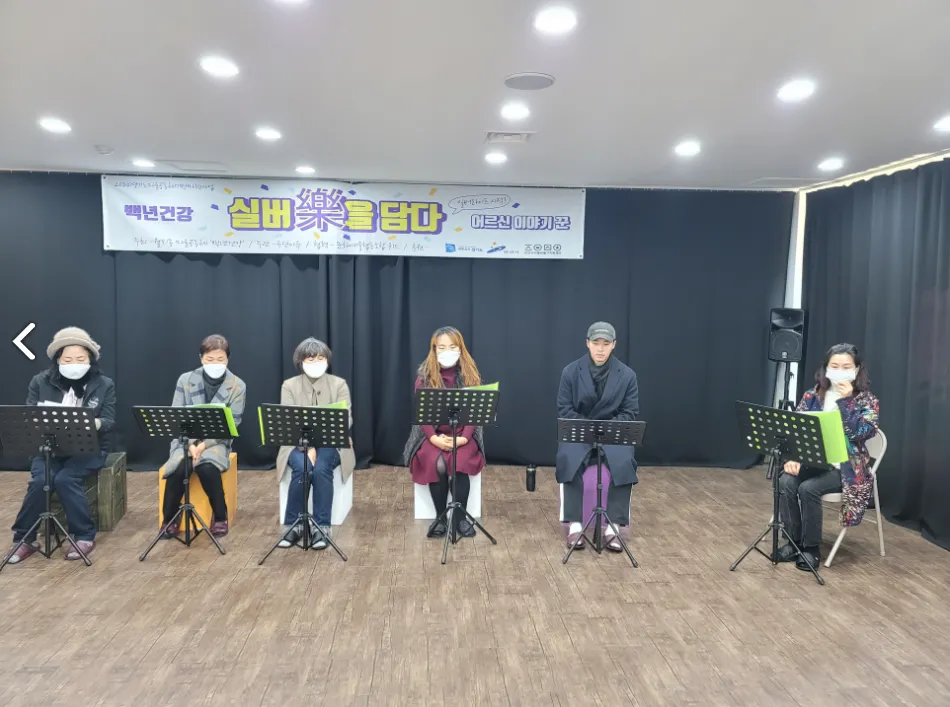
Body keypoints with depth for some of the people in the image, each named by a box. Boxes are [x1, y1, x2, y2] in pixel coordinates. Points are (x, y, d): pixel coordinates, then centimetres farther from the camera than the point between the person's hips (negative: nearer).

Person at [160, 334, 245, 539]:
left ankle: (220, 516, -10)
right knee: (178, 467, -30)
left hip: (216, 442, -1)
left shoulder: (237, 386, -3)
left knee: (206, 467, -33)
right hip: (186, 440, 2)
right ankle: (170, 518, -6)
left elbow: (231, 425, -7)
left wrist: (205, 444, -19)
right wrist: (191, 444, -17)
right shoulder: (185, 380, 1)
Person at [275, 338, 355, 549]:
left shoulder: (339, 384, 2)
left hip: (331, 443, 0)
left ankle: (322, 527, -22)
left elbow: (346, 420, -7)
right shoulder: (289, 386, 2)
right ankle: (294, 525, -15)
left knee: (321, 468, -31)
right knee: (302, 469, -31)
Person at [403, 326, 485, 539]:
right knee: (437, 464, -29)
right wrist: (434, 438, -19)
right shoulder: (424, 376, 0)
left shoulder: (470, 375, 1)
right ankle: (440, 517, -9)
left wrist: (463, 438, -18)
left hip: (462, 435, 0)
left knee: (460, 462, -30)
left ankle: (460, 517, -10)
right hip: (433, 435, 0)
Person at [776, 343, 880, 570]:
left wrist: (845, 400, -21)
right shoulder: (813, 395, 5)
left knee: (808, 489, -30)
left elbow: (862, 433, -19)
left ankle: (811, 548, -9)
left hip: (846, 467, -4)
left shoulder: (867, 401, -4)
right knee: (785, 482, -25)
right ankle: (794, 541, -8)